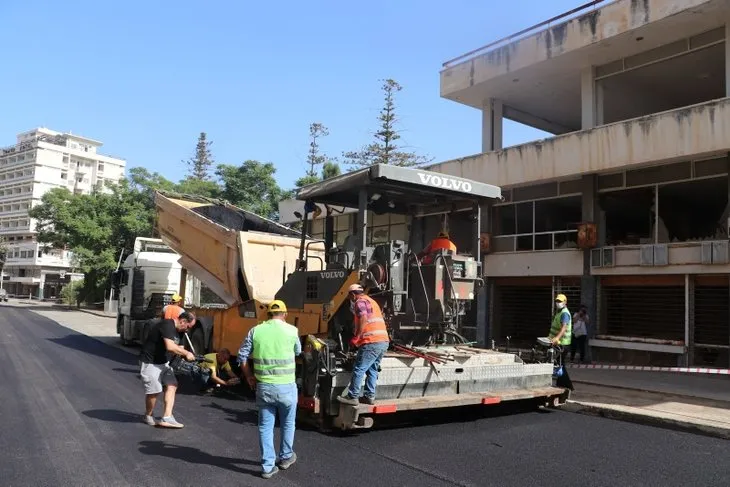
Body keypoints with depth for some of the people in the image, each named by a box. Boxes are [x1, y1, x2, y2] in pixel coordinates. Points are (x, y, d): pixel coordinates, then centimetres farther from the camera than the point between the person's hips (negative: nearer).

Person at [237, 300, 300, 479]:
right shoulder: (292, 330, -4)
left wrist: (249, 377, 14)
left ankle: (268, 466, 15)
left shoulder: (255, 331, 0)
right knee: (288, 423, 20)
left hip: (263, 386, 2)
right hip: (286, 386, -1)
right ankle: (285, 457, 35)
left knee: (265, 426, 12)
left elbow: (242, 356, 3)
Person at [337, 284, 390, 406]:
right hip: (384, 341, 9)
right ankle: (370, 396, 16)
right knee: (372, 370, 15)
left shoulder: (360, 302, -3)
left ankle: (353, 397, 1)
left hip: (372, 342, -9)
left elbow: (363, 320, -17)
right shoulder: (371, 301, 26)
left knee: (358, 370, -3)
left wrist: (355, 337, -11)